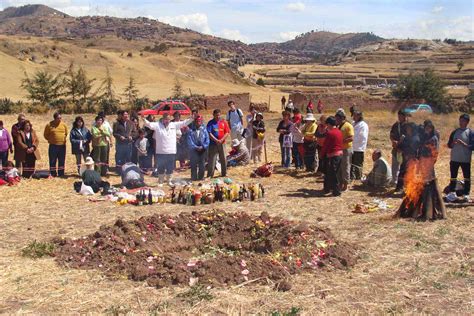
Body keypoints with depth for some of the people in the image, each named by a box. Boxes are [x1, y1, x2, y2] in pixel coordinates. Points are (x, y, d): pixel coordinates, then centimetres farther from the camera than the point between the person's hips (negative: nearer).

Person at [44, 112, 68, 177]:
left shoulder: (64, 125, 3)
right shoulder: (49, 125, -5)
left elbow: (66, 133, 18)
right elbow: (45, 135, 6)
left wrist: (63, 139, 9)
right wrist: (50, 140, 2)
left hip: (62, 145, 2)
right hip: (53, 145, -2)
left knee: (62, 161, 8)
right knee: (52, 161, 2)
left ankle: (61, 174, 17)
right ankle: (52, 174, 10)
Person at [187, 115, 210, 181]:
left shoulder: (204, 129, 4)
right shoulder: (191, 130, 0)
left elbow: (207, 140, 3)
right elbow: (189, 140, -5)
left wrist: (203, 146, -10)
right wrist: (196, 147, -13)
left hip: (202, 150, 2)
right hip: (193, 150, -2)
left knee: (202, 164, 6)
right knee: (194, 164, -3)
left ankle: (201, 177, 15)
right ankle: (194, 177, 3)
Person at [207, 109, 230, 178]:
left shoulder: (224, 122, 7)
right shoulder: (210, 123, 0)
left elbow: (227, 132, 3)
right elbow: (209, 133, -7)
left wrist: (221, 140, -10)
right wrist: (216, 140, -16)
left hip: (222, 143, 3)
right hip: (213, 144, -3)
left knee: (223, 159, 8)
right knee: (212, 159, -4)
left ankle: (224, 173, 20)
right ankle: (210, 175, 1)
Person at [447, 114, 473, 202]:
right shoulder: (455, 132, 8)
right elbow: (449, 144, 10)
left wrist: (463, 144, -20)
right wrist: (453, 143, -11)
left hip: (466, 159, -3)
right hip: (454, 159, 3)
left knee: (467, 177, 2)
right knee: (453, 177, 10)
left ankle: (466, 195, 9)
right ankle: (452, 192, 19)